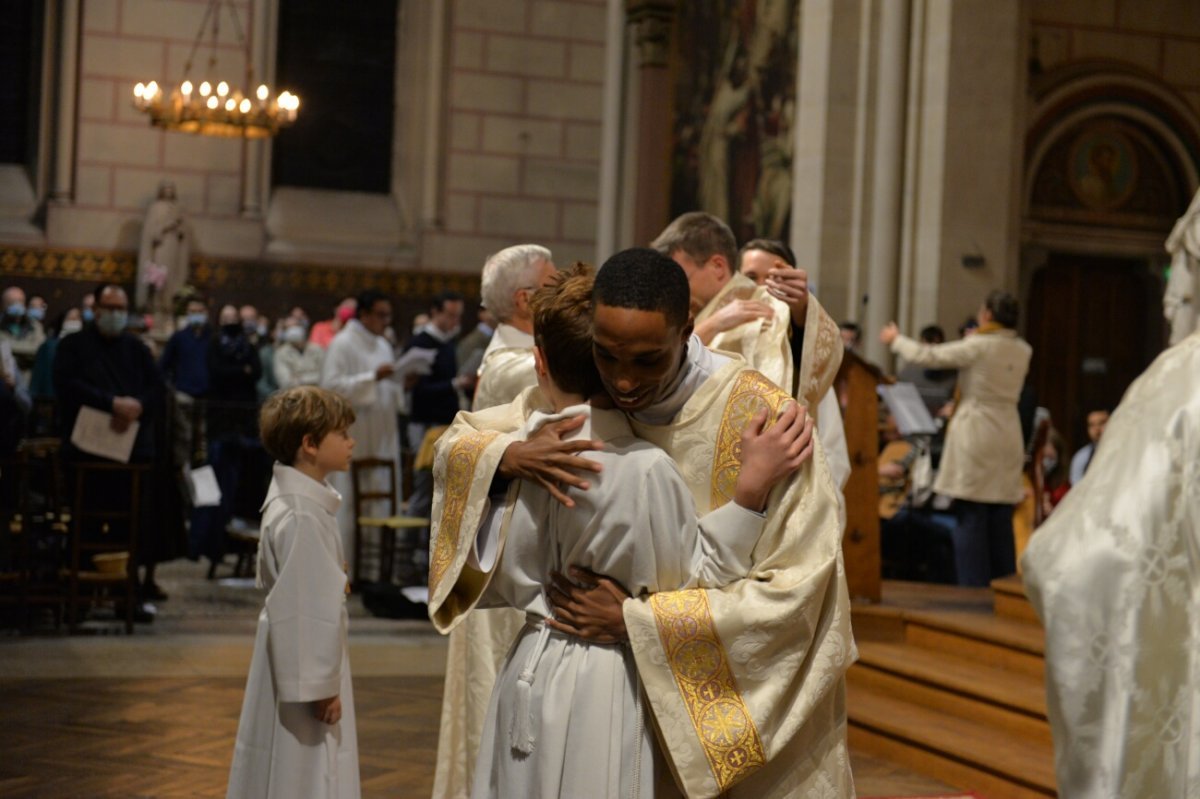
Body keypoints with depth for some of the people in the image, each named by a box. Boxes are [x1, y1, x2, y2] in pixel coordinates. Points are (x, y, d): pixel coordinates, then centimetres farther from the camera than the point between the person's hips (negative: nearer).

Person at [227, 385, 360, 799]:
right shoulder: (302, 516, -25)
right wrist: (321, 685, -20)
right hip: (304, 659, -10)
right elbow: (307, 607, -24)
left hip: (301, 652, 10)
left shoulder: (291, 498, 7)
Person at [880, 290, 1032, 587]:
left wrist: (896, 339, 12)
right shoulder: (1022, 351, 6)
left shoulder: (978, 346, -11)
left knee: (971, 519, -2)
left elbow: (929, 357, -4)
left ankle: (974, 588, -3)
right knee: (1001, 522, 10)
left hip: (976, 434, -6)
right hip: (1007, 437, 6)